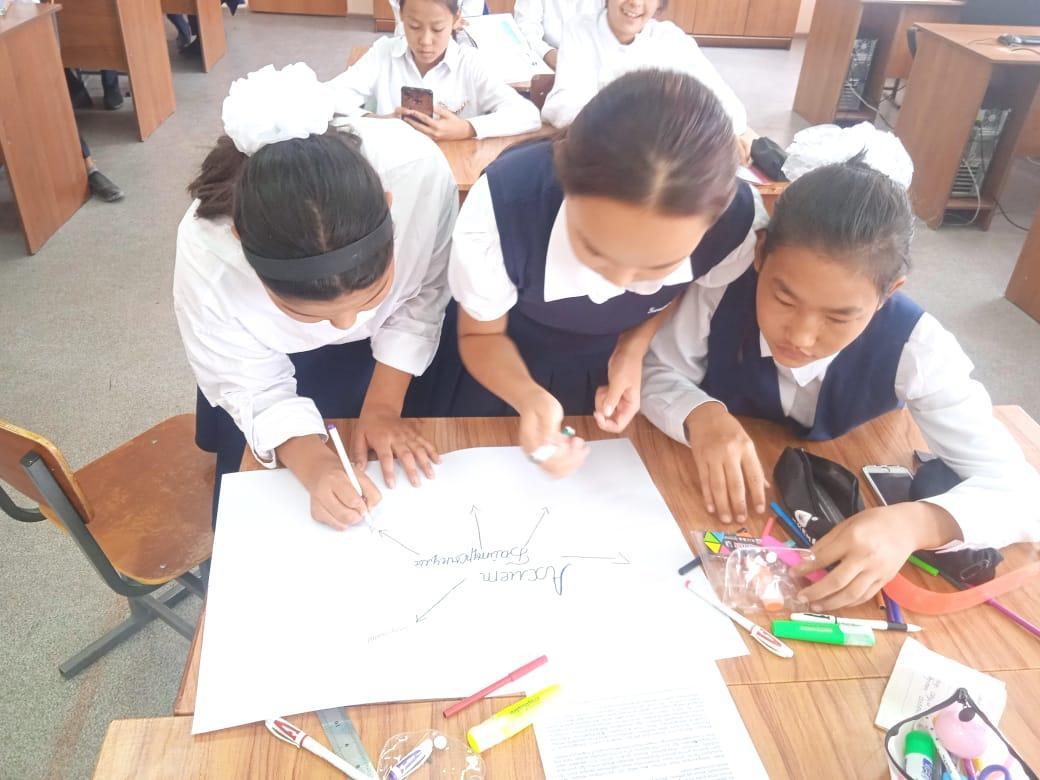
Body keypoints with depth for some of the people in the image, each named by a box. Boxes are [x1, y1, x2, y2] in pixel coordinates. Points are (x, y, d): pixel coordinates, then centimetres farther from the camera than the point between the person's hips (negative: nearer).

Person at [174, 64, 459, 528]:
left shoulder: (418, 170, -41)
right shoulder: (207, 253, -41)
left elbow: (423, 294, -20)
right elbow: (251, 389, -25)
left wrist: (383, 405, -23)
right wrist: (313, 465, -41)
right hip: (275, 355, -1)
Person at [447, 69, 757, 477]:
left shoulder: (732, 217, -31)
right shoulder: (502, 203, -38)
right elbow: (481, 335, -21)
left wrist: (634, 348, -23)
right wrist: (527, 397, -41)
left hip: (617, 372, 1)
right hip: (511, 367, -1)